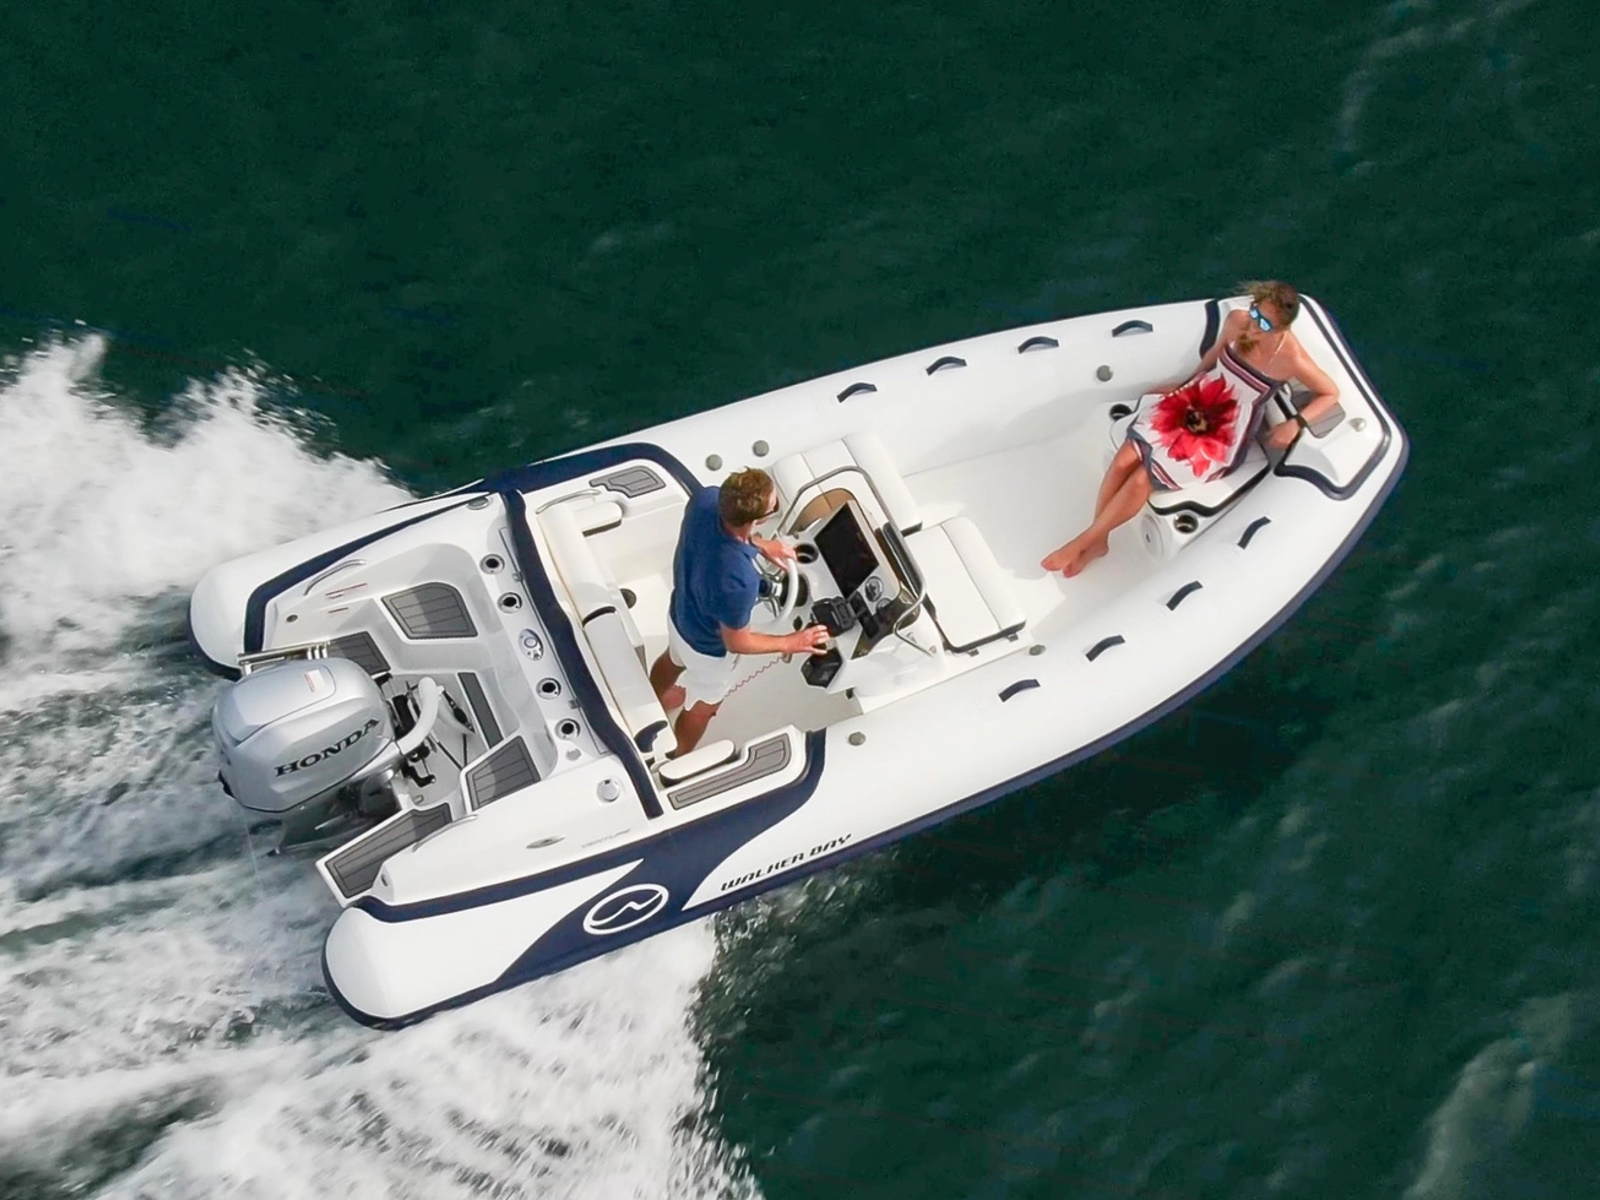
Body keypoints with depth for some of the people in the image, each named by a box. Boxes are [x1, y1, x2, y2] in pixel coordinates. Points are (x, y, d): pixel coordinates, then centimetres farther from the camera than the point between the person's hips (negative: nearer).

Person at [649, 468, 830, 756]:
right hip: (709, 648, -6)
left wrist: (760, 544, -5)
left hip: (679, 613, 6)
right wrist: (791, 643, -16)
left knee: (673, 660, 40)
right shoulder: (738, 580, -47)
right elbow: (736, 642, -27)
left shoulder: (705, 498, -31)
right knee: (703, 706, 28)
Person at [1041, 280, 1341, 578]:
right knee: (1124, 461, -13)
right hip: (1194, 400, 5)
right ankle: (1096, 541, 3)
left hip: (1226, 432, -5)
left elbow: (1330, 393, -8)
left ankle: (1083, 541, 1)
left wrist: (1296, 423, -18)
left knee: (1142, 479, -16)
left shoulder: (1291, 358, -23)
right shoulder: (1237, 320, -10)